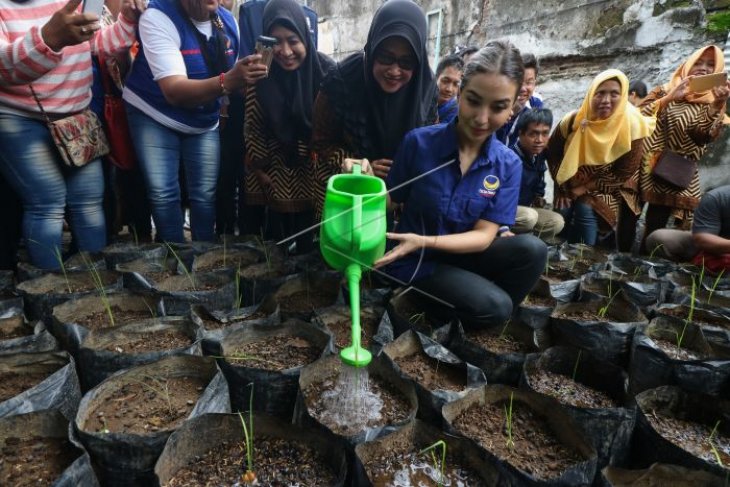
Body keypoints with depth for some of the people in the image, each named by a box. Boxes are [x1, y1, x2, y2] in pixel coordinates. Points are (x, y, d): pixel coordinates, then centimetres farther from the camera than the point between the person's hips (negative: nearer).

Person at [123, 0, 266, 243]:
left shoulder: (228, 21, -5)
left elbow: (233, 74, 12)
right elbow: (174, 91, -35)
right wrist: (226, 82, -49)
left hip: (205, 121, 4)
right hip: (154, 116, -3)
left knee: (206, 194, -2)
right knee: (163, 194, -12)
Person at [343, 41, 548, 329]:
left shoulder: (508, 165, -7)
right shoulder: (419, 142, -14)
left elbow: (484, 236, -12)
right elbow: (392, 203, -4)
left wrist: (424, 241, -26)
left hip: (464, 254, 4)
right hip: (417, 262, -3)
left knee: (531, 250, -22)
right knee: (494, 307, -25)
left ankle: (485, 316, 2)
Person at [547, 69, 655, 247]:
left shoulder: (631, 126, -20)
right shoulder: (573, 120, -17)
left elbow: (623, 174, -14)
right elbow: (552, 153, -3)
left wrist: (586, 188, -18)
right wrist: (564, 188, -9)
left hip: (606, 189, -1)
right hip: (570, 185, 2)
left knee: (586, 209, -26)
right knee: (564, 210, -21)